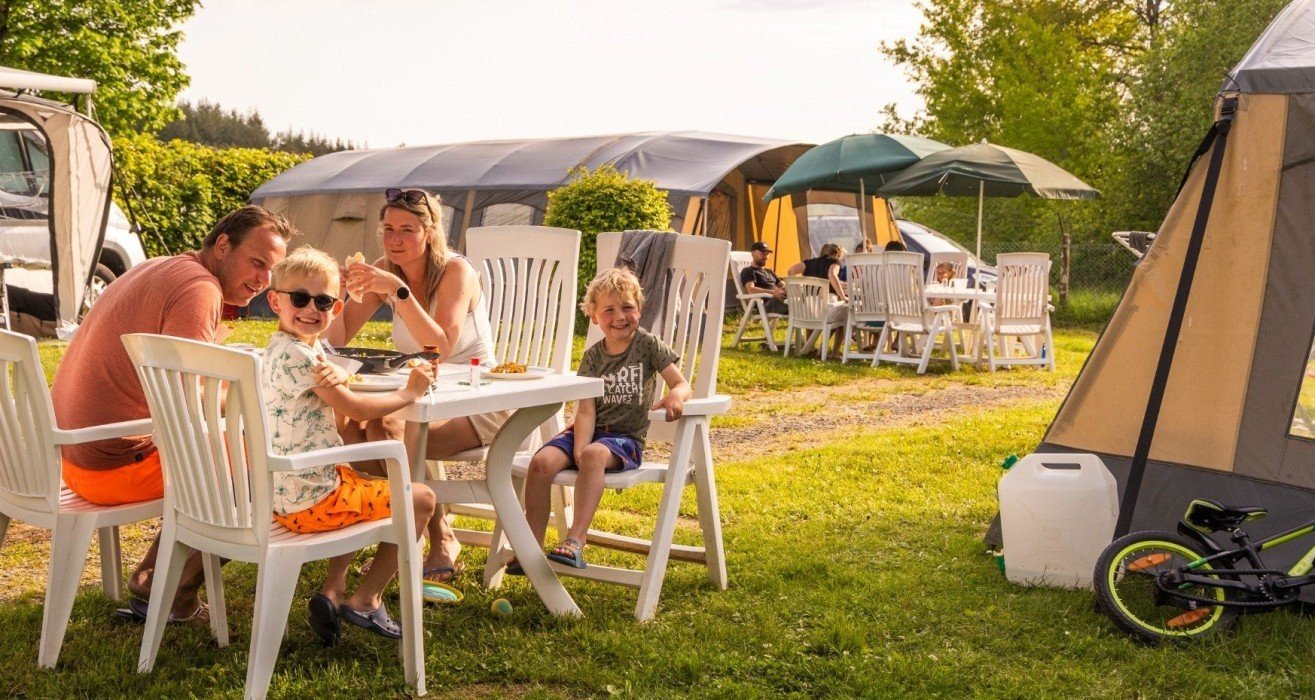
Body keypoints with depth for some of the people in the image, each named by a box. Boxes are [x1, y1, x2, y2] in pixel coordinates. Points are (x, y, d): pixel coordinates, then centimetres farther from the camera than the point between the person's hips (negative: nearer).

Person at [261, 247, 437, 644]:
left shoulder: (308, 349, 11)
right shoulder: (296, 355, -21)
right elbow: (354, 410, -18)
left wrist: (336, 377, -15)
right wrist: (409, 393, -4)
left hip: (284, 492, 10)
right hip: (311, 500, -10)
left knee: (361, 481, 38)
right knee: (421, 499, 4)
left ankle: (333, 592, 26)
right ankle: (365, 601, 13)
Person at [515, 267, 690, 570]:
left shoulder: (649, 345, 1)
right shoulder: (592, 357, 7)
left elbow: (682, 384, -5)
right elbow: (586, 410, -2)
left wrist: (675, 396, -31)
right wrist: (579, 449, -20)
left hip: (626, 437, -3)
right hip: (590, 431, 3)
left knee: (595, 455, -37)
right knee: (542, 461, -23)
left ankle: (577, 537, -38)